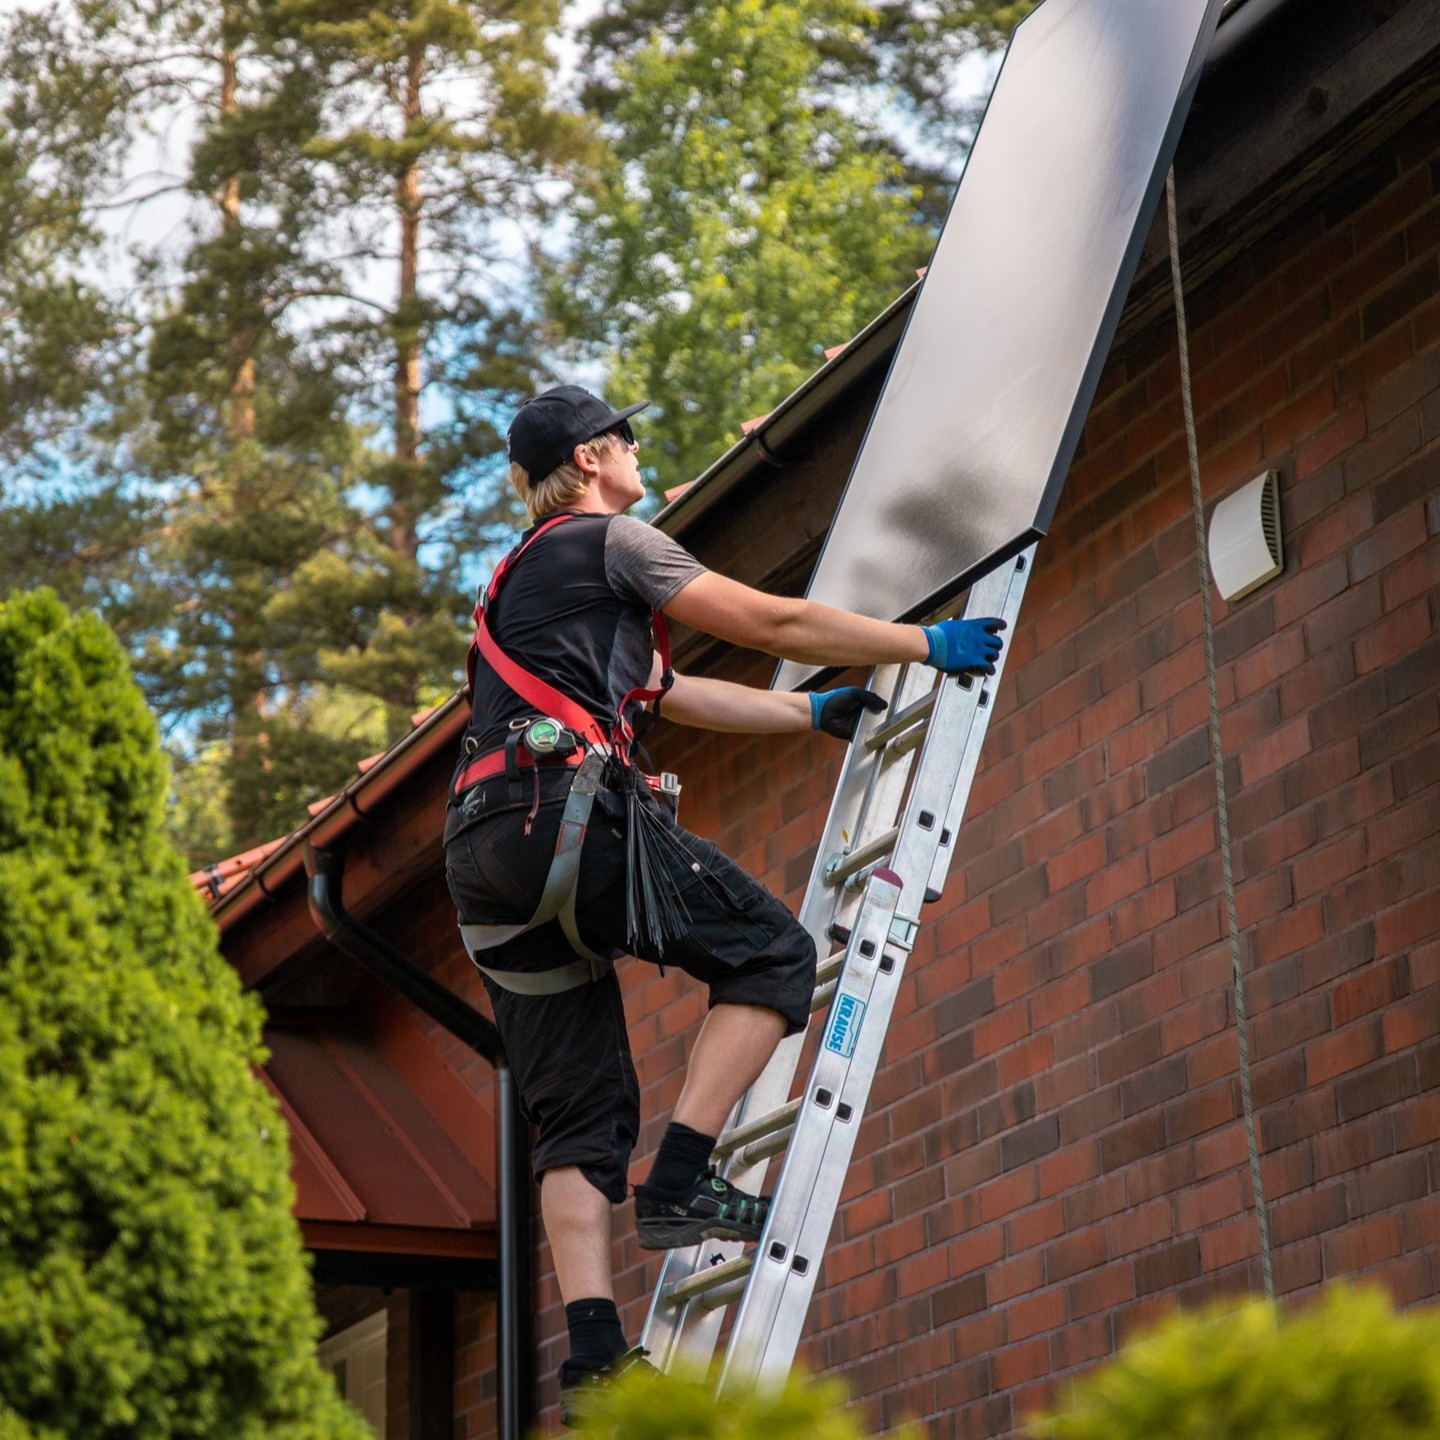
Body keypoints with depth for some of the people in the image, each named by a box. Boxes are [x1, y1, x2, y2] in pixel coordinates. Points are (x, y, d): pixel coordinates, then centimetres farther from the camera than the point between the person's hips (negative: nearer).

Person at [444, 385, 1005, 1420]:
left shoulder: (522, 583, 34)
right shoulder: (605, 540, 7)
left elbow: (673, 694, 37)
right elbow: (771, 624, 5)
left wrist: (817, 713, 40)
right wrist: (926, 645, 15)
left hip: (485, 853, 9)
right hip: (565, 805, -9)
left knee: (578, 1115, 4)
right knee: (770, 951, 1)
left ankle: (594, 1353, -7)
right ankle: (680, 1182, -11)